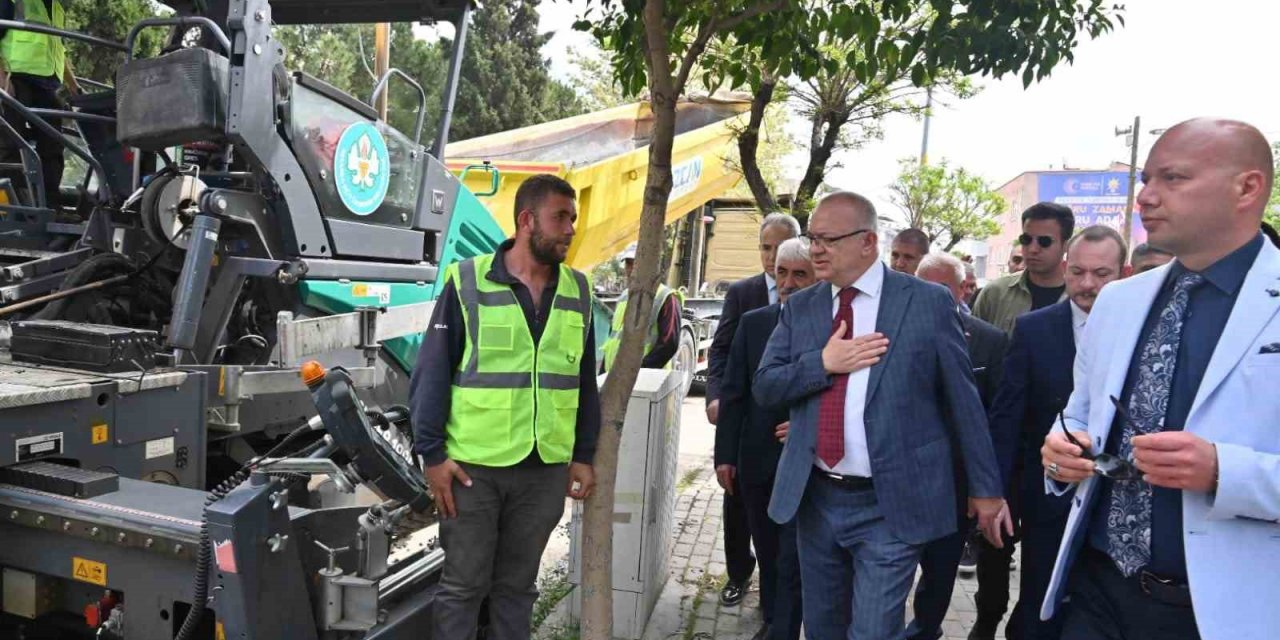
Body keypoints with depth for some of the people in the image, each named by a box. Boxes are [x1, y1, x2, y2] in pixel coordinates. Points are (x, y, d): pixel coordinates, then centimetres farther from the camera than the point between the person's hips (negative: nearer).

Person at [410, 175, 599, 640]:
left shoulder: (577, 292, 7)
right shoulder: (467, 282, -6)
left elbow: (585, 384, 12)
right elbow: (431, 374, -6)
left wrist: (584, 456, 9)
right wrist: (432, 453, -10)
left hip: (546, 468, 4)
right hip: (473, 465, -3)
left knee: (517, 586, 16)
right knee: (463, 585, 9)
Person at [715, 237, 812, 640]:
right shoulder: (752, 323, 3)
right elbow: (732, 393, 4)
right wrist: (725, 455, 1)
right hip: (757, 460, 4)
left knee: (793, 560, -1)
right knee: (767, 553, 20)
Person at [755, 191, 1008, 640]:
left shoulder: (929, 302, -6)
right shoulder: (799, 307, 4)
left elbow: (963, 400, -1)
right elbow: (764, 388, 1)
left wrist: (985, 487, 3)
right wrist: (822, 363, -15)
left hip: (892, 505, -4)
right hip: (814, 498, 5)